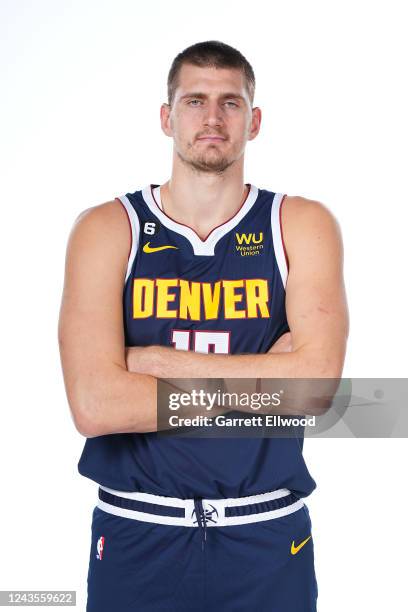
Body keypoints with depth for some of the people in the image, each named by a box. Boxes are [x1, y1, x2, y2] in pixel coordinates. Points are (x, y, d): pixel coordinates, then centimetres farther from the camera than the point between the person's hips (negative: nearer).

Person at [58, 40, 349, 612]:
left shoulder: (302, 225, -3)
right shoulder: (106, 229, -6)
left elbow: (315, 379, -17)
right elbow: (94, 404, -18)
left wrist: (158, 360, -15)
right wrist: (261, 380, -14)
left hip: (267, 534, 1)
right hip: (137, 531, 0)